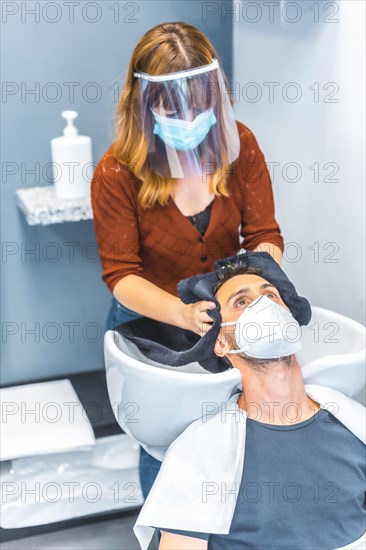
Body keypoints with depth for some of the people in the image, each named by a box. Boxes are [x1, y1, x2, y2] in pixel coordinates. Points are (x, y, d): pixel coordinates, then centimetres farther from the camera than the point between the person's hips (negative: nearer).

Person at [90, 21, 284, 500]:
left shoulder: (239, 146, -15)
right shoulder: (117, 174, -23)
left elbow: (265, 236, -10)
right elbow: (121, 274, -20)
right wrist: (183, 314, -39)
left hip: (225, 318, 3)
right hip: (150, 321, -2)